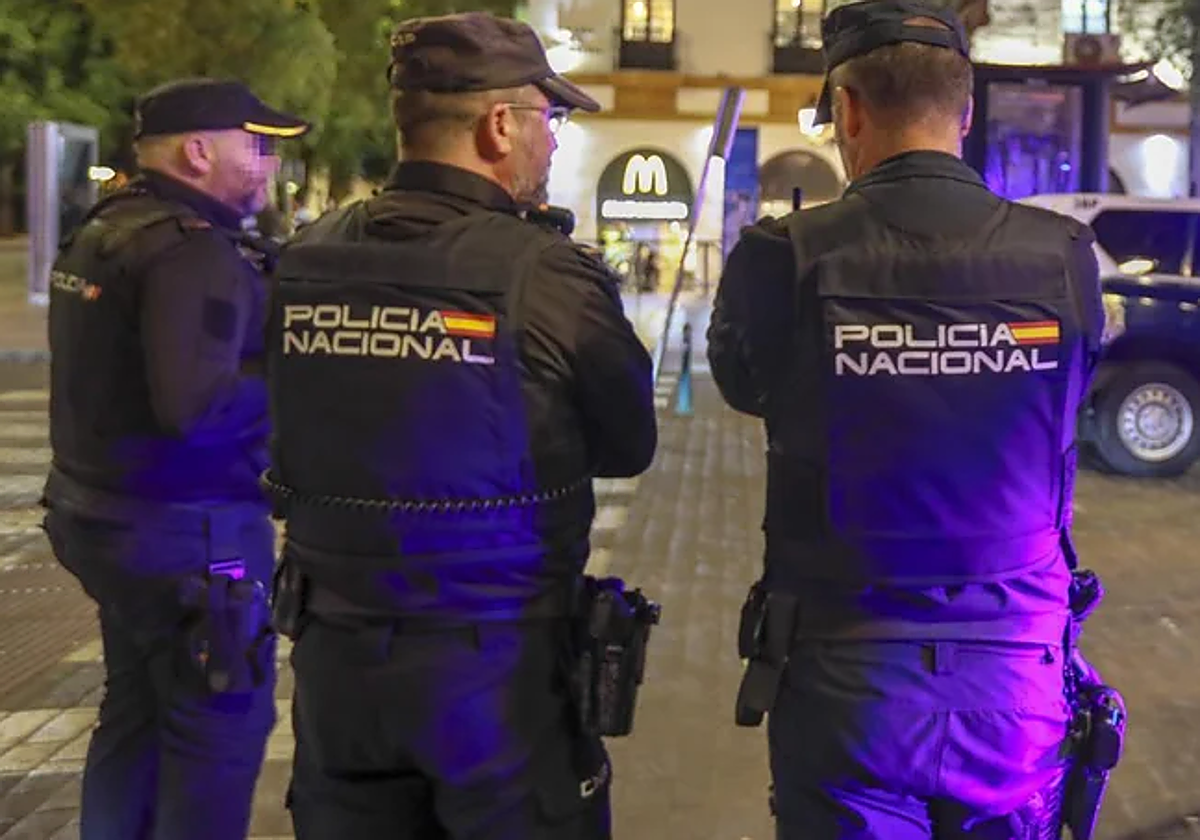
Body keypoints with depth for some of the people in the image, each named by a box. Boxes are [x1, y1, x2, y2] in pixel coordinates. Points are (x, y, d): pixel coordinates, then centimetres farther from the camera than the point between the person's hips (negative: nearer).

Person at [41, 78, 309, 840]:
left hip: (105, 514, 10)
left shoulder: (105, 232, 11)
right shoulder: (192, 250, -20)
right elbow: (194, 403, -30)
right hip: (185, 533, -10)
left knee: (138, 713, 20)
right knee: (222, 728, 2)